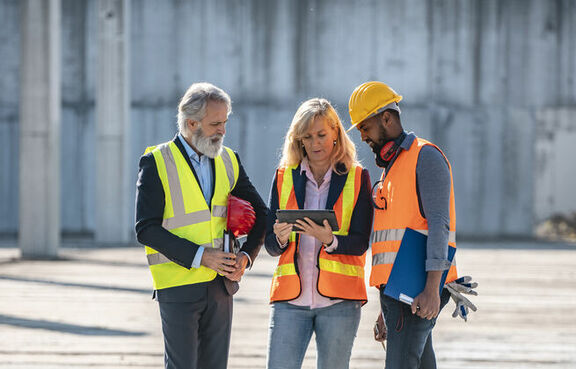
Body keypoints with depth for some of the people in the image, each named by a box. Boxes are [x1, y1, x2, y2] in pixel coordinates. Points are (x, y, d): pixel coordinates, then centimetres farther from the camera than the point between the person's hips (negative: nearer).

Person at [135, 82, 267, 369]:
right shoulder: (157, 163, -7)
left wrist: (246, 255, -2)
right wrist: (200, 256, -19)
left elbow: (259, 214, 17)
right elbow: (146, 229, -12)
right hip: (178, 287, -5)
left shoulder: (229, 161, 10)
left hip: (221, 284, 5)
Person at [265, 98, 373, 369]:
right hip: (291, 296, 1)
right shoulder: (284, 177, 10)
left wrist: (330, 240, -22)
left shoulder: (357, 178, 5)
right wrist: (280, 238, -14)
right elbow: (270, 246, 9)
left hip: (339, 299, -1)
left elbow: (360, 243, -2)